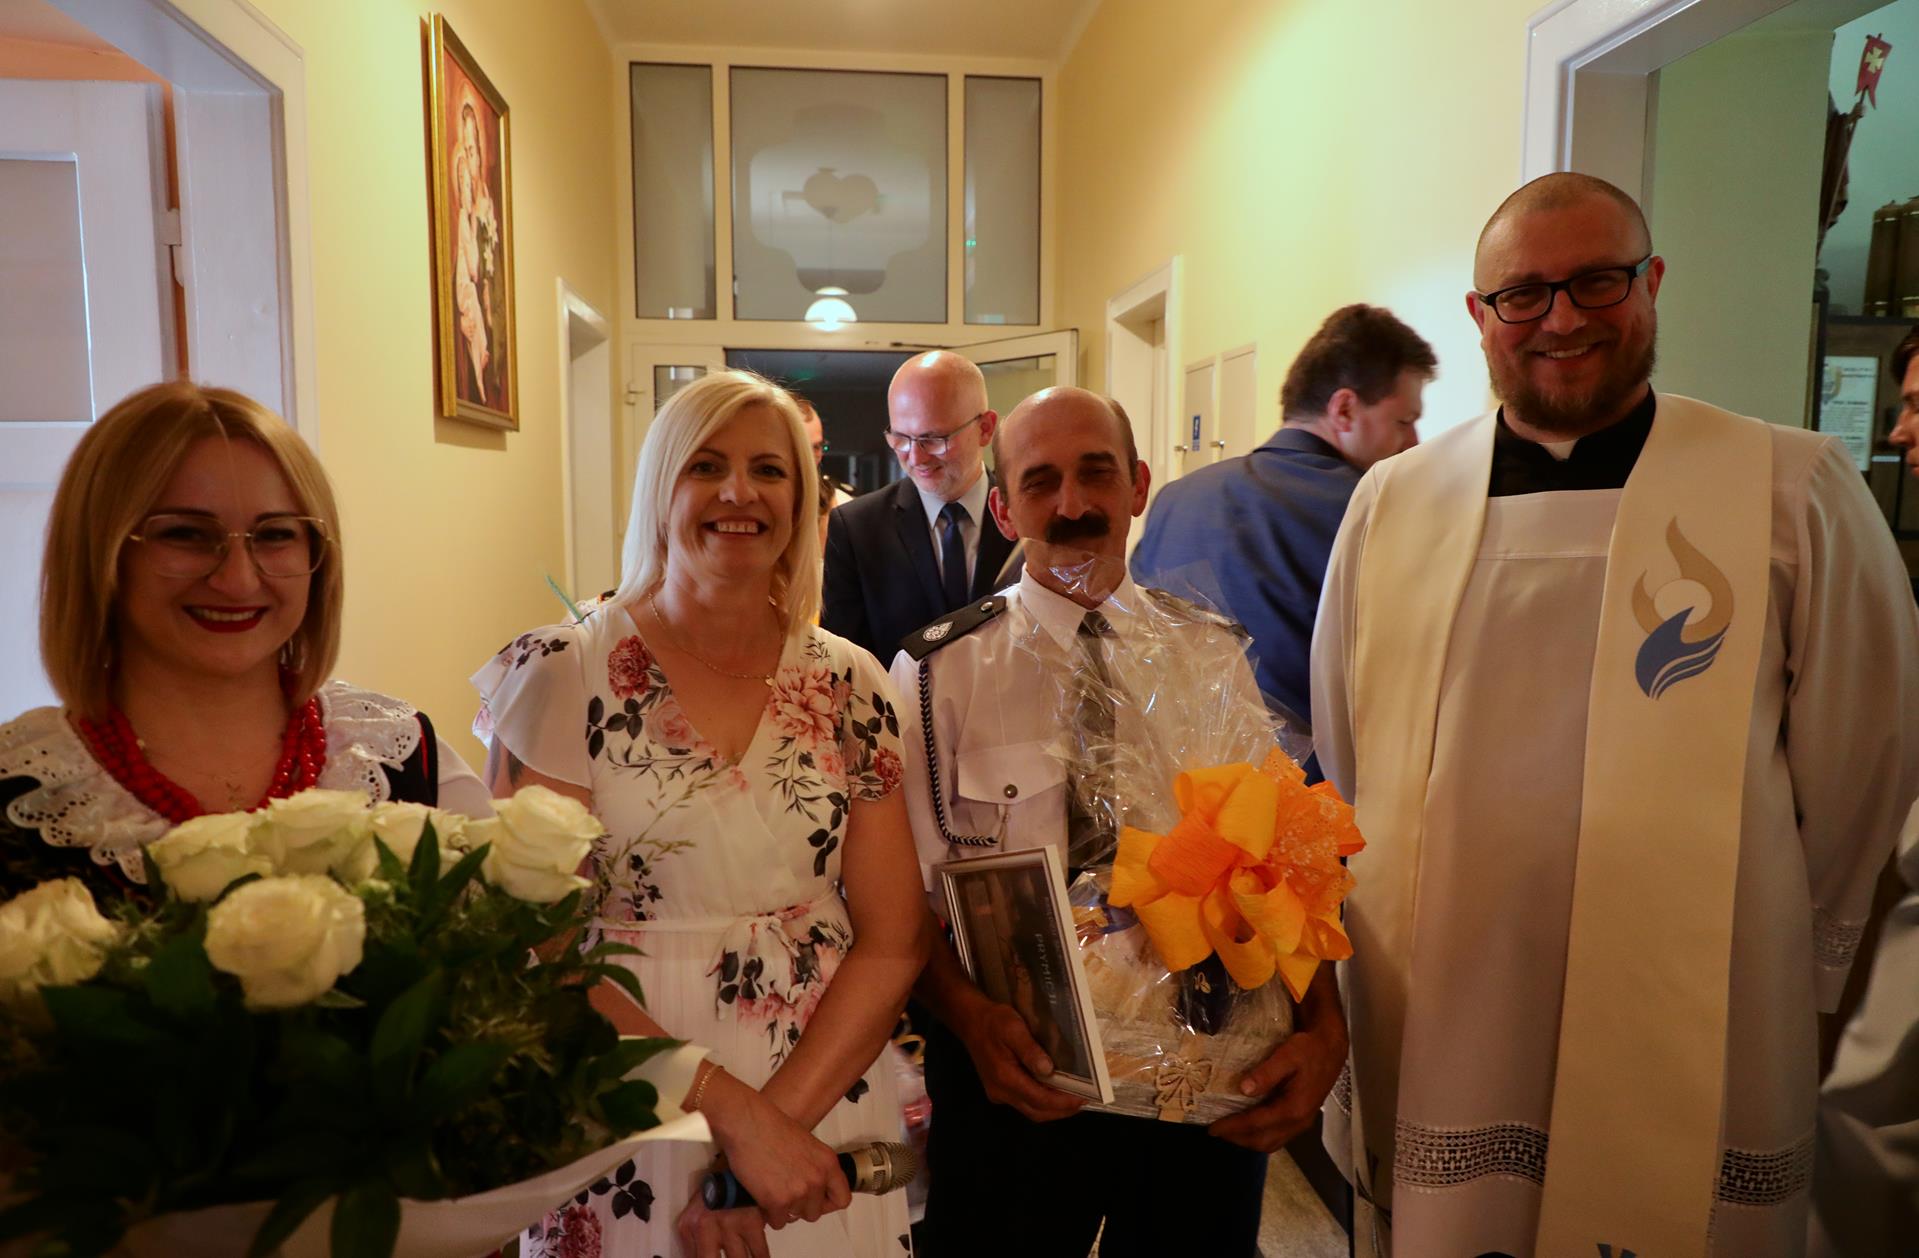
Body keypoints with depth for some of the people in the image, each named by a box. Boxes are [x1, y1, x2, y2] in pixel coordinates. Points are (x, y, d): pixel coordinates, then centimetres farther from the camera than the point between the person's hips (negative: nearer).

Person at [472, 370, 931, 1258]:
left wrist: (782, 1114, -15)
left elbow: (894, 939, -4)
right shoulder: (558, 676, -10)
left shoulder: (849, 687, -3)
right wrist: (733, 1111, -17)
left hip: (828, 1120, 3)